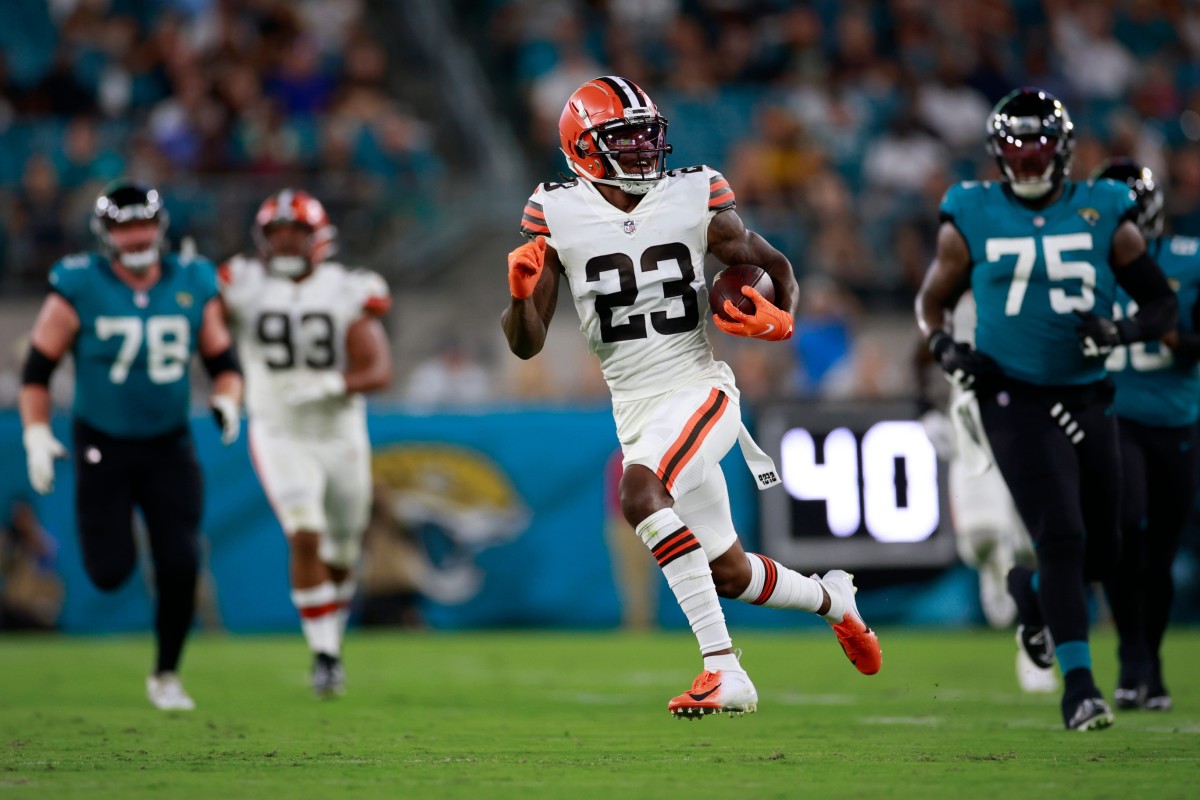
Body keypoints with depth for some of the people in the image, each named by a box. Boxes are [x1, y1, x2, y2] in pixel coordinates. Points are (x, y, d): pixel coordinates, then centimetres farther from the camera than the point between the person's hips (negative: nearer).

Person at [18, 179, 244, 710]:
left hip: (169, 446, 2)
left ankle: (166, 674, 11)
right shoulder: (79, 289, -11)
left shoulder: (193, 287, -2)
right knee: (111, 574, -8)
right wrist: (37, 438, -11)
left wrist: (226, 402, -12)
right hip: (102, 446, -2)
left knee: (180, 566, -8)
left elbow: (223, 363, 8)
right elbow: (37, 369, -4)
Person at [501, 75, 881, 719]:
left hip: (701, 389, -3)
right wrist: (521, 292, -21)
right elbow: (526, 344, 0)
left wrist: (778, 320, -11)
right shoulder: (557, 215, -1)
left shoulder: (695, 199, -2)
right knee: (729, 574, 10)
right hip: (636, 413, 3)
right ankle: (832, 600, 44)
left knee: (640, 492, -32)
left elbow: (775, 267, 11)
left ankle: (723, 669, -33)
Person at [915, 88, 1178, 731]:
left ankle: (1030, 591, 42)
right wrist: (947, 350, -8)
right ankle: (1078, 683, -10)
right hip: (1016, 398, -3)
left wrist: (1122, 332, -14)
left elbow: (1162, 304, 6)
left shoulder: (1103, 215, 3)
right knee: (1062, 537, -16)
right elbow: (931, 302, 12)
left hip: (1087, 398, 3)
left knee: (1100, 554, 8)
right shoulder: (972, 219, 1)